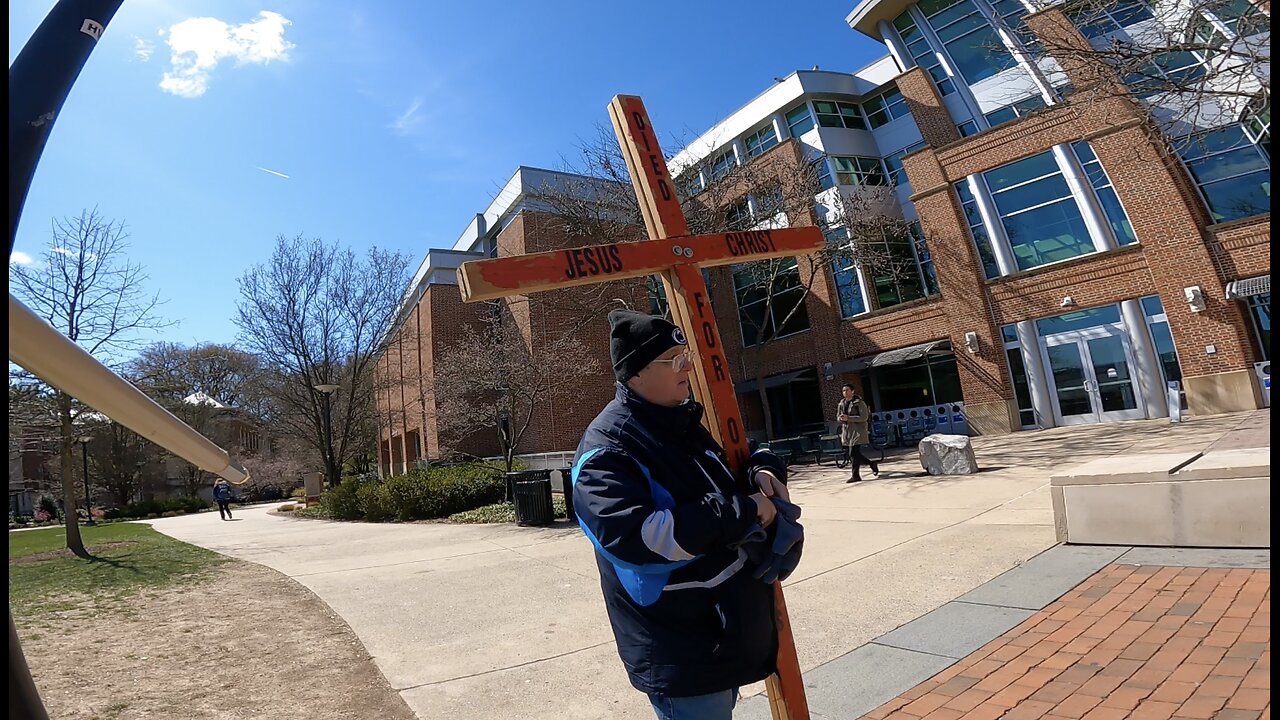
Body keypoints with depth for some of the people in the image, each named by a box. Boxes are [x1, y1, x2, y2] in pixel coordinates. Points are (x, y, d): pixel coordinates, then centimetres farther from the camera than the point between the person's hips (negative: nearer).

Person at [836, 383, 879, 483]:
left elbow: (864, 417, -14)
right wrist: (840, 418, -8)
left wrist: (848, 418, -21)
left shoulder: (859, 403, -7)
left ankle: (855, 475, 0)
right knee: (854, 454, 10)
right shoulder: (841, 404, 11)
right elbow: (838, 417, 17)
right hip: (846, 431, 7)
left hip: (857, 431, -7)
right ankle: (872, 464, 30)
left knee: (853, 454, -10)